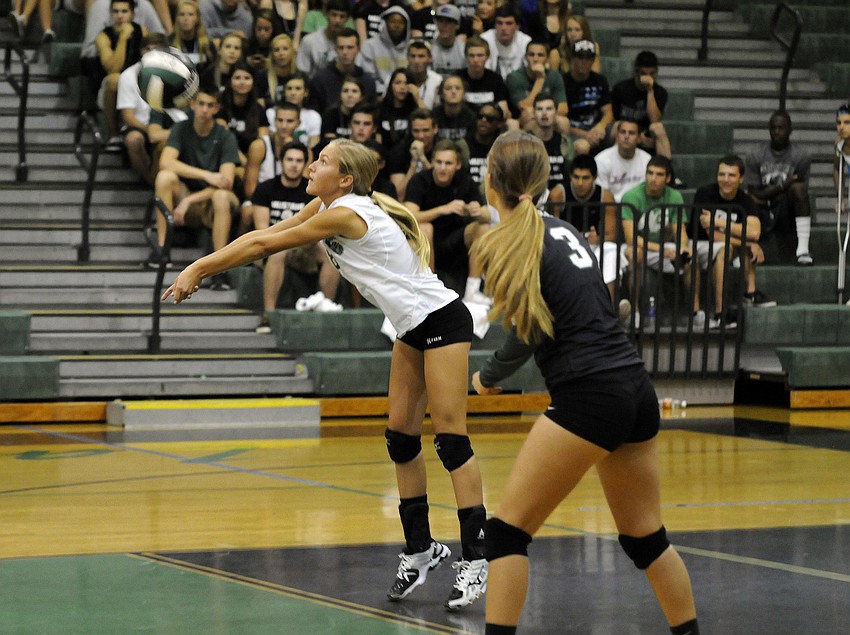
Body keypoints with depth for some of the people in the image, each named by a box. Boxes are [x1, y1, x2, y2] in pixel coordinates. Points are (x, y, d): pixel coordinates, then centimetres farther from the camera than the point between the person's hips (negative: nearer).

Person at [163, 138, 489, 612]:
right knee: (401, 436, 8)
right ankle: (421, 549, 15)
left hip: (443, 321, -10)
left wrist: (198, 270, -8)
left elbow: (264, 246, -15)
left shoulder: (346, 213, -20)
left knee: (450, 438, -12)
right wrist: (201, 267, -2)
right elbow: (264, 237, 8)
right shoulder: (326, 206, 7)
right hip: (413, 328, 10)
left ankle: (476, 559, -12)